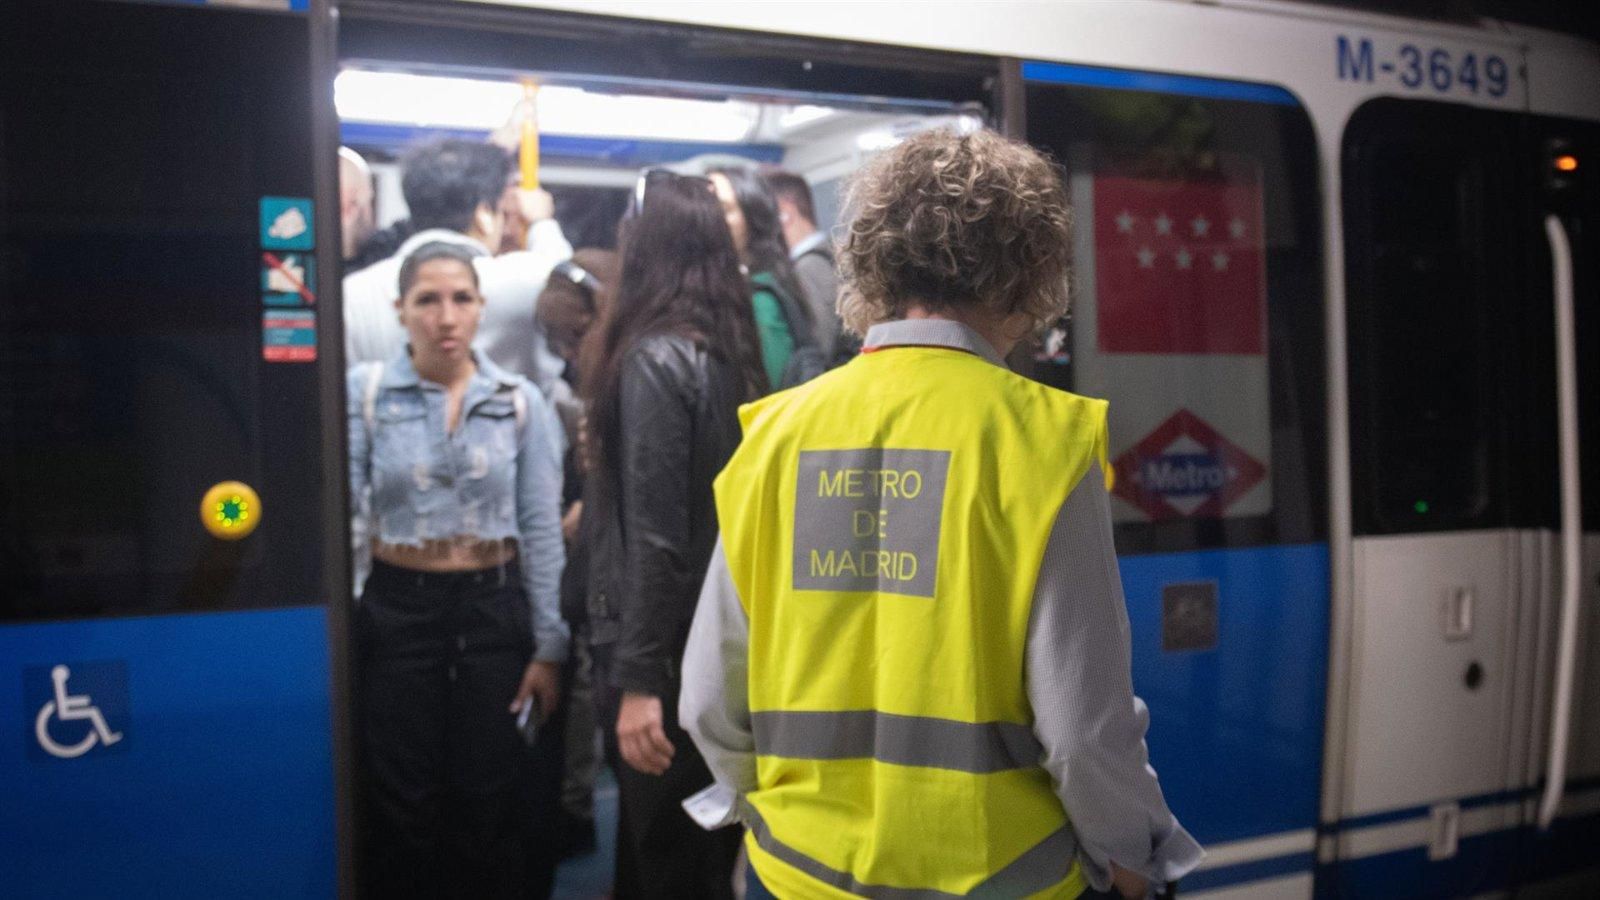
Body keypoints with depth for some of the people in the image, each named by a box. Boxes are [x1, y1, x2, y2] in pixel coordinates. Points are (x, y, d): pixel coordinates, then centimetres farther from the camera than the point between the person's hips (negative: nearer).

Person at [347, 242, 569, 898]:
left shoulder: (520, 402, 0)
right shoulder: (363, 392, -4)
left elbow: (541, 529, 0)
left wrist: (549, 646, -2)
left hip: (496, 607, 1)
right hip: (398, 609, -1)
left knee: (494, 802, 9)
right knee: (403, 803, 9)